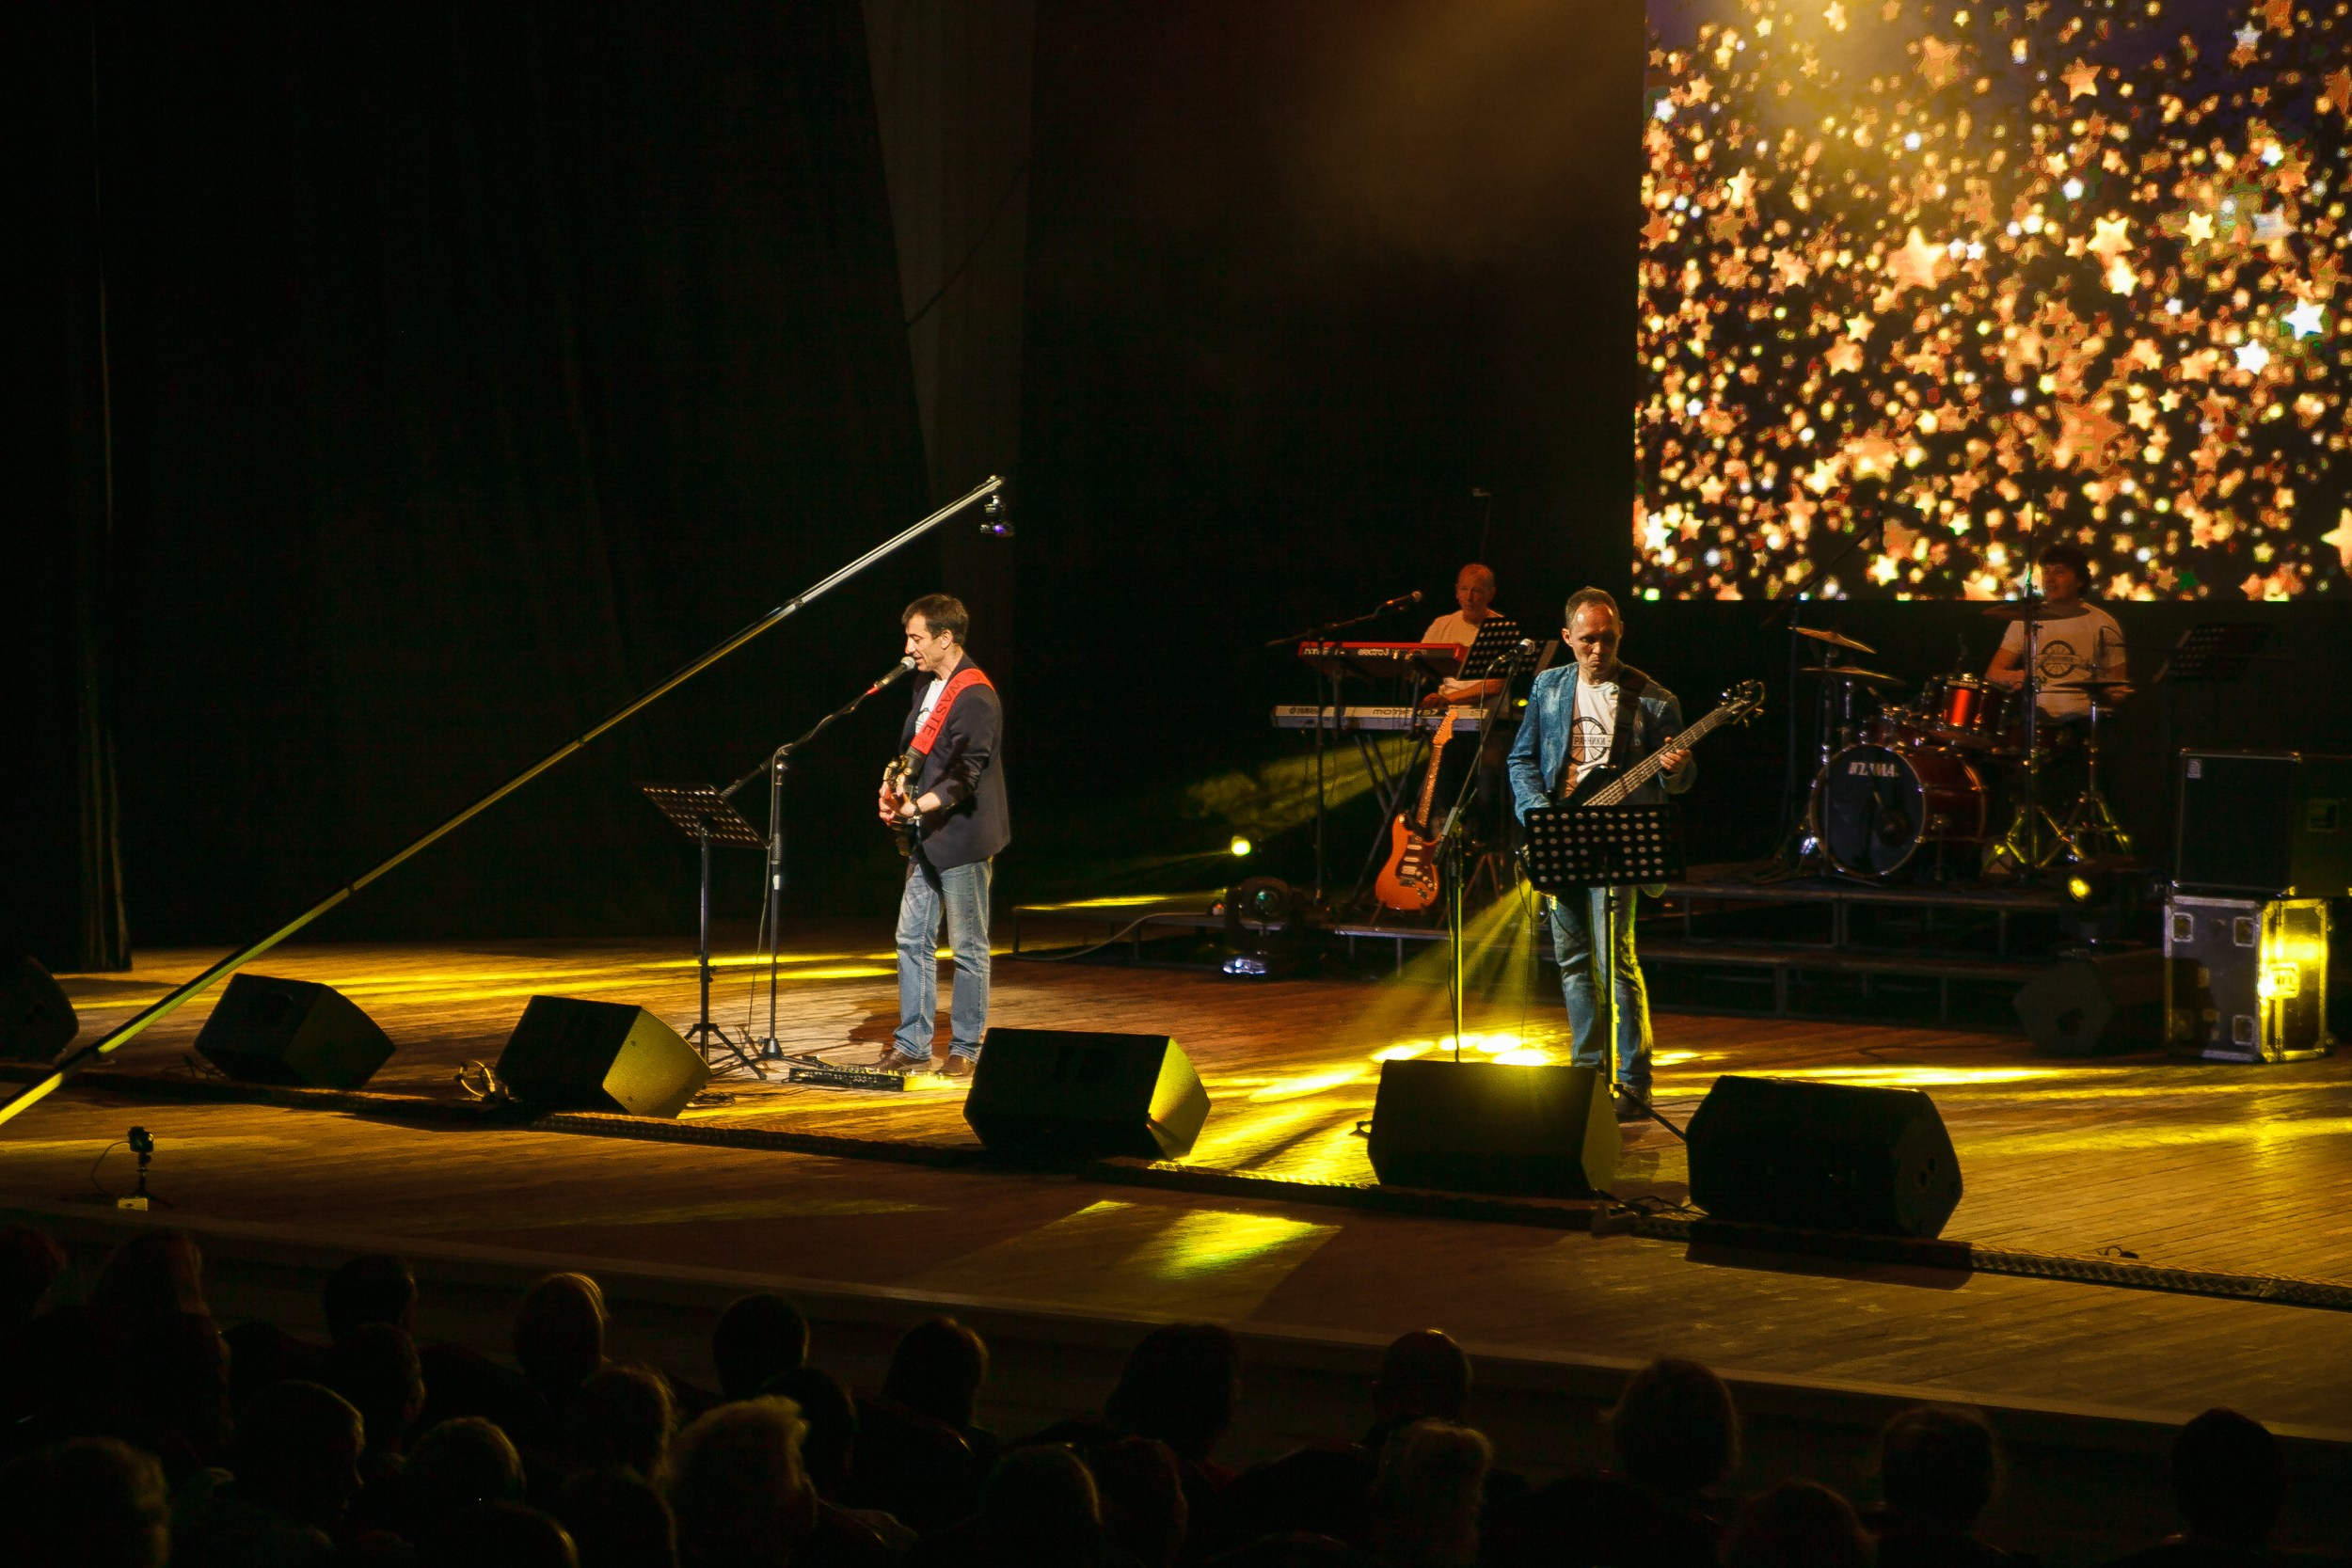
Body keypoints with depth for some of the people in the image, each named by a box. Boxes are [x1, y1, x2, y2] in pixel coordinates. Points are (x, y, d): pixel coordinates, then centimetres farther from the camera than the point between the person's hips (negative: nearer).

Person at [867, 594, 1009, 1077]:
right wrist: (893, 791, 2)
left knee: (968, 947, 1)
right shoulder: (928, 686, 12)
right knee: (912, 941, 10)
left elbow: (964, 778, -20)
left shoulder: (974, 697, -16)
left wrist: (915, 807, -26)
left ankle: (966, 1050, 8)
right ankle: (911, 1046, 16)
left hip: (963, 838, -9)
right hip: (928, 839, 9)